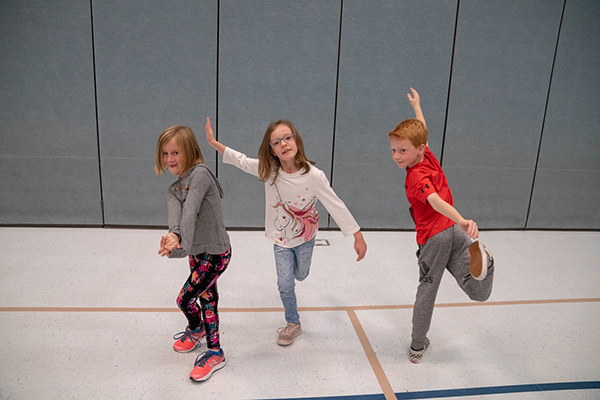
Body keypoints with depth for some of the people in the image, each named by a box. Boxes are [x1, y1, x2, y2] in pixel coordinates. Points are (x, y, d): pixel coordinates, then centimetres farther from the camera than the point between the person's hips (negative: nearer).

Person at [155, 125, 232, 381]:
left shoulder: (200, 173, -18)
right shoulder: (174, 190, 5)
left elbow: (190, 211, -30)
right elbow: (175, 213, -17)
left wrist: (182, 244, -39)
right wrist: (173, 236, -39)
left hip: (215, 252, -8)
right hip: (196, 251, 8)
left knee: (185, 298, -1)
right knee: (207, 298, 18)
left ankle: (196, 329, 30)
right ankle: (214, 352, 36)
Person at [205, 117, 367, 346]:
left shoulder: (313, 175, -27)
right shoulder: (268, 170, -20)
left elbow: (336, 206, -21)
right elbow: (241, 160, -5)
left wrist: (358, 237, -19)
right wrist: (213, 142, -10)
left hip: (305, 236, -1)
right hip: (280, 237, 1)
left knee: (300, 275, 22)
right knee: (285, 284, 3)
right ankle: (293, 323, 29)